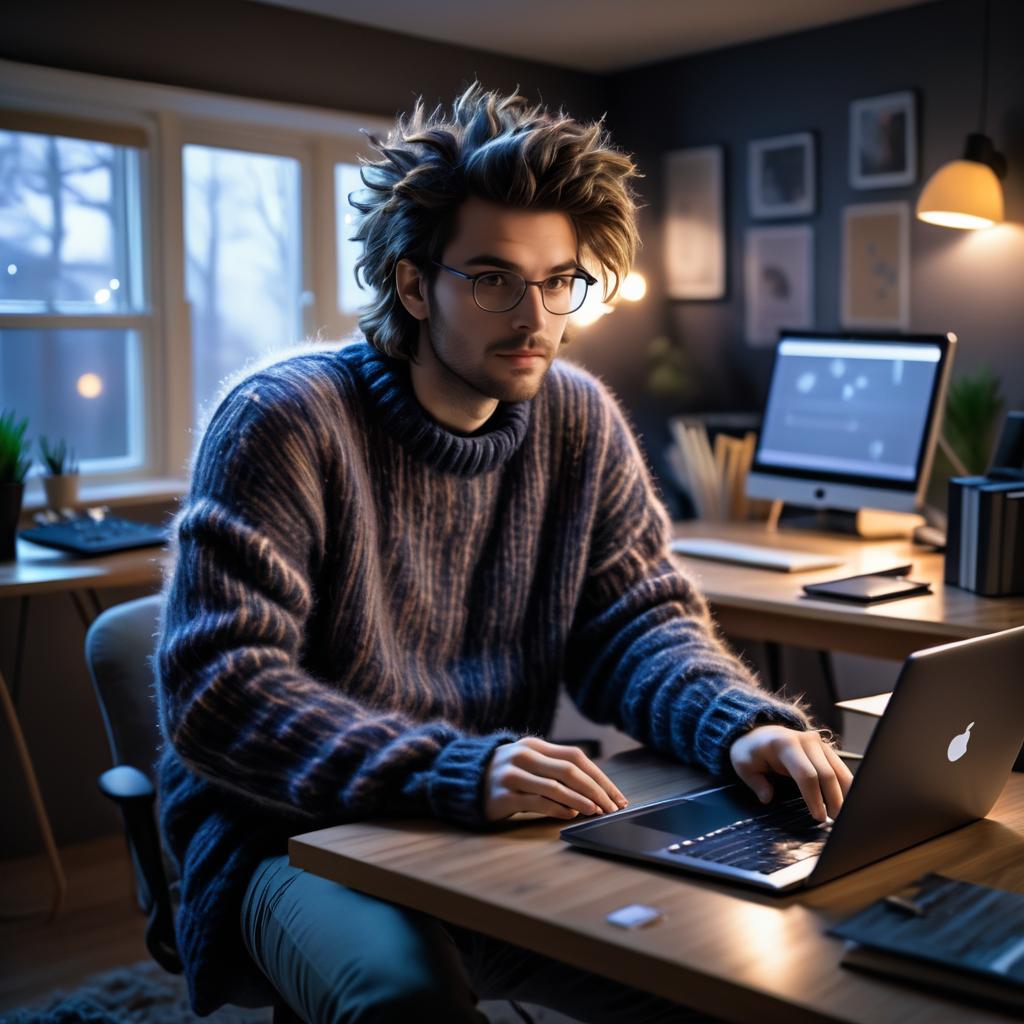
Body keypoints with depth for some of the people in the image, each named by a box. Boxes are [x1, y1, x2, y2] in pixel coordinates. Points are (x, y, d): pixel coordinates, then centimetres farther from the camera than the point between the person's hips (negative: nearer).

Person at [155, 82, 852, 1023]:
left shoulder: (580, 419, 3)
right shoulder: (282, 420, -15)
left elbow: (639, 619, 3)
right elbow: (214, 690, -21)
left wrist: (744, 725, -20)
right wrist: (455, 771, -34)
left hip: (500, 830, 5)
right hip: (295, 835, -5)